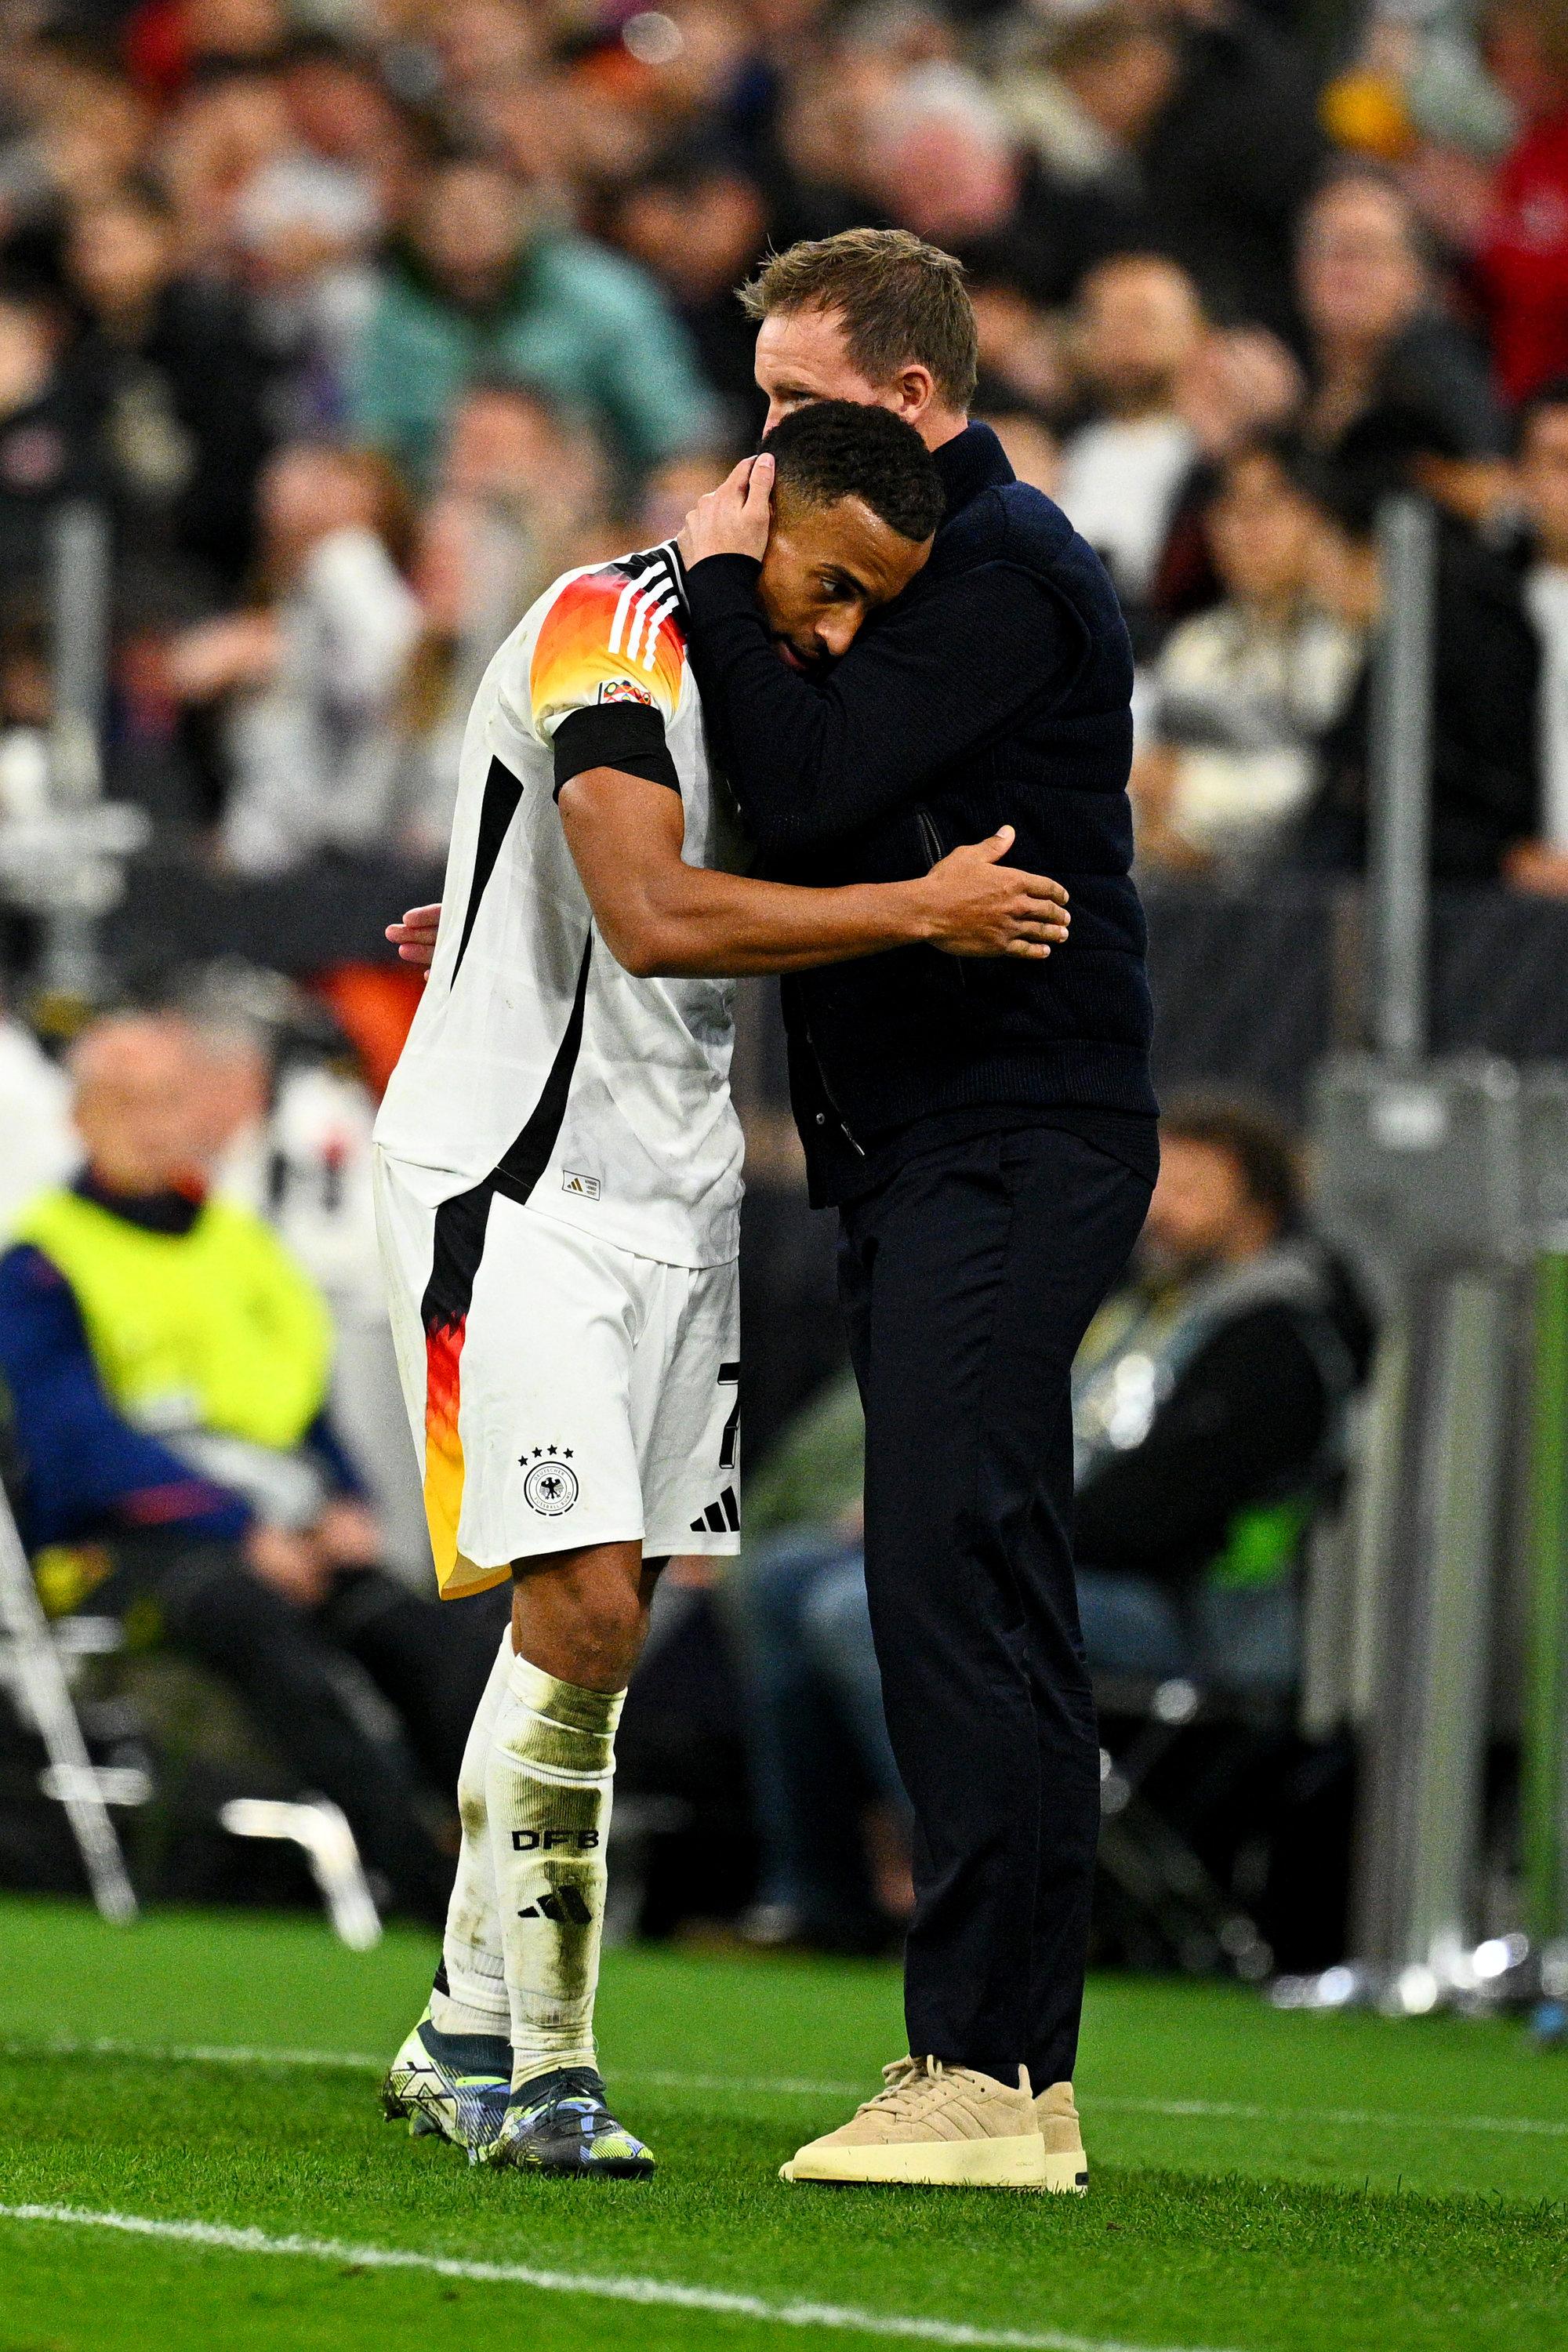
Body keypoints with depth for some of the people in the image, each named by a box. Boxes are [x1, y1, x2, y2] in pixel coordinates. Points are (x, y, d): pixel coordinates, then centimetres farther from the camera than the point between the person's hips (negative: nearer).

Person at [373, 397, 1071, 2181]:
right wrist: (919, 912, -25)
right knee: (582, 1611, -13)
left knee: (600, 1621, 7)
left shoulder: (773, 670, 10)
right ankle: (540, 2068, -8)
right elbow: (652, 920, -29)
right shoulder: (612, 633, -17)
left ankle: (466, 2038, 16)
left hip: (671, 1188, 8)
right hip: (515, 1183, -8)